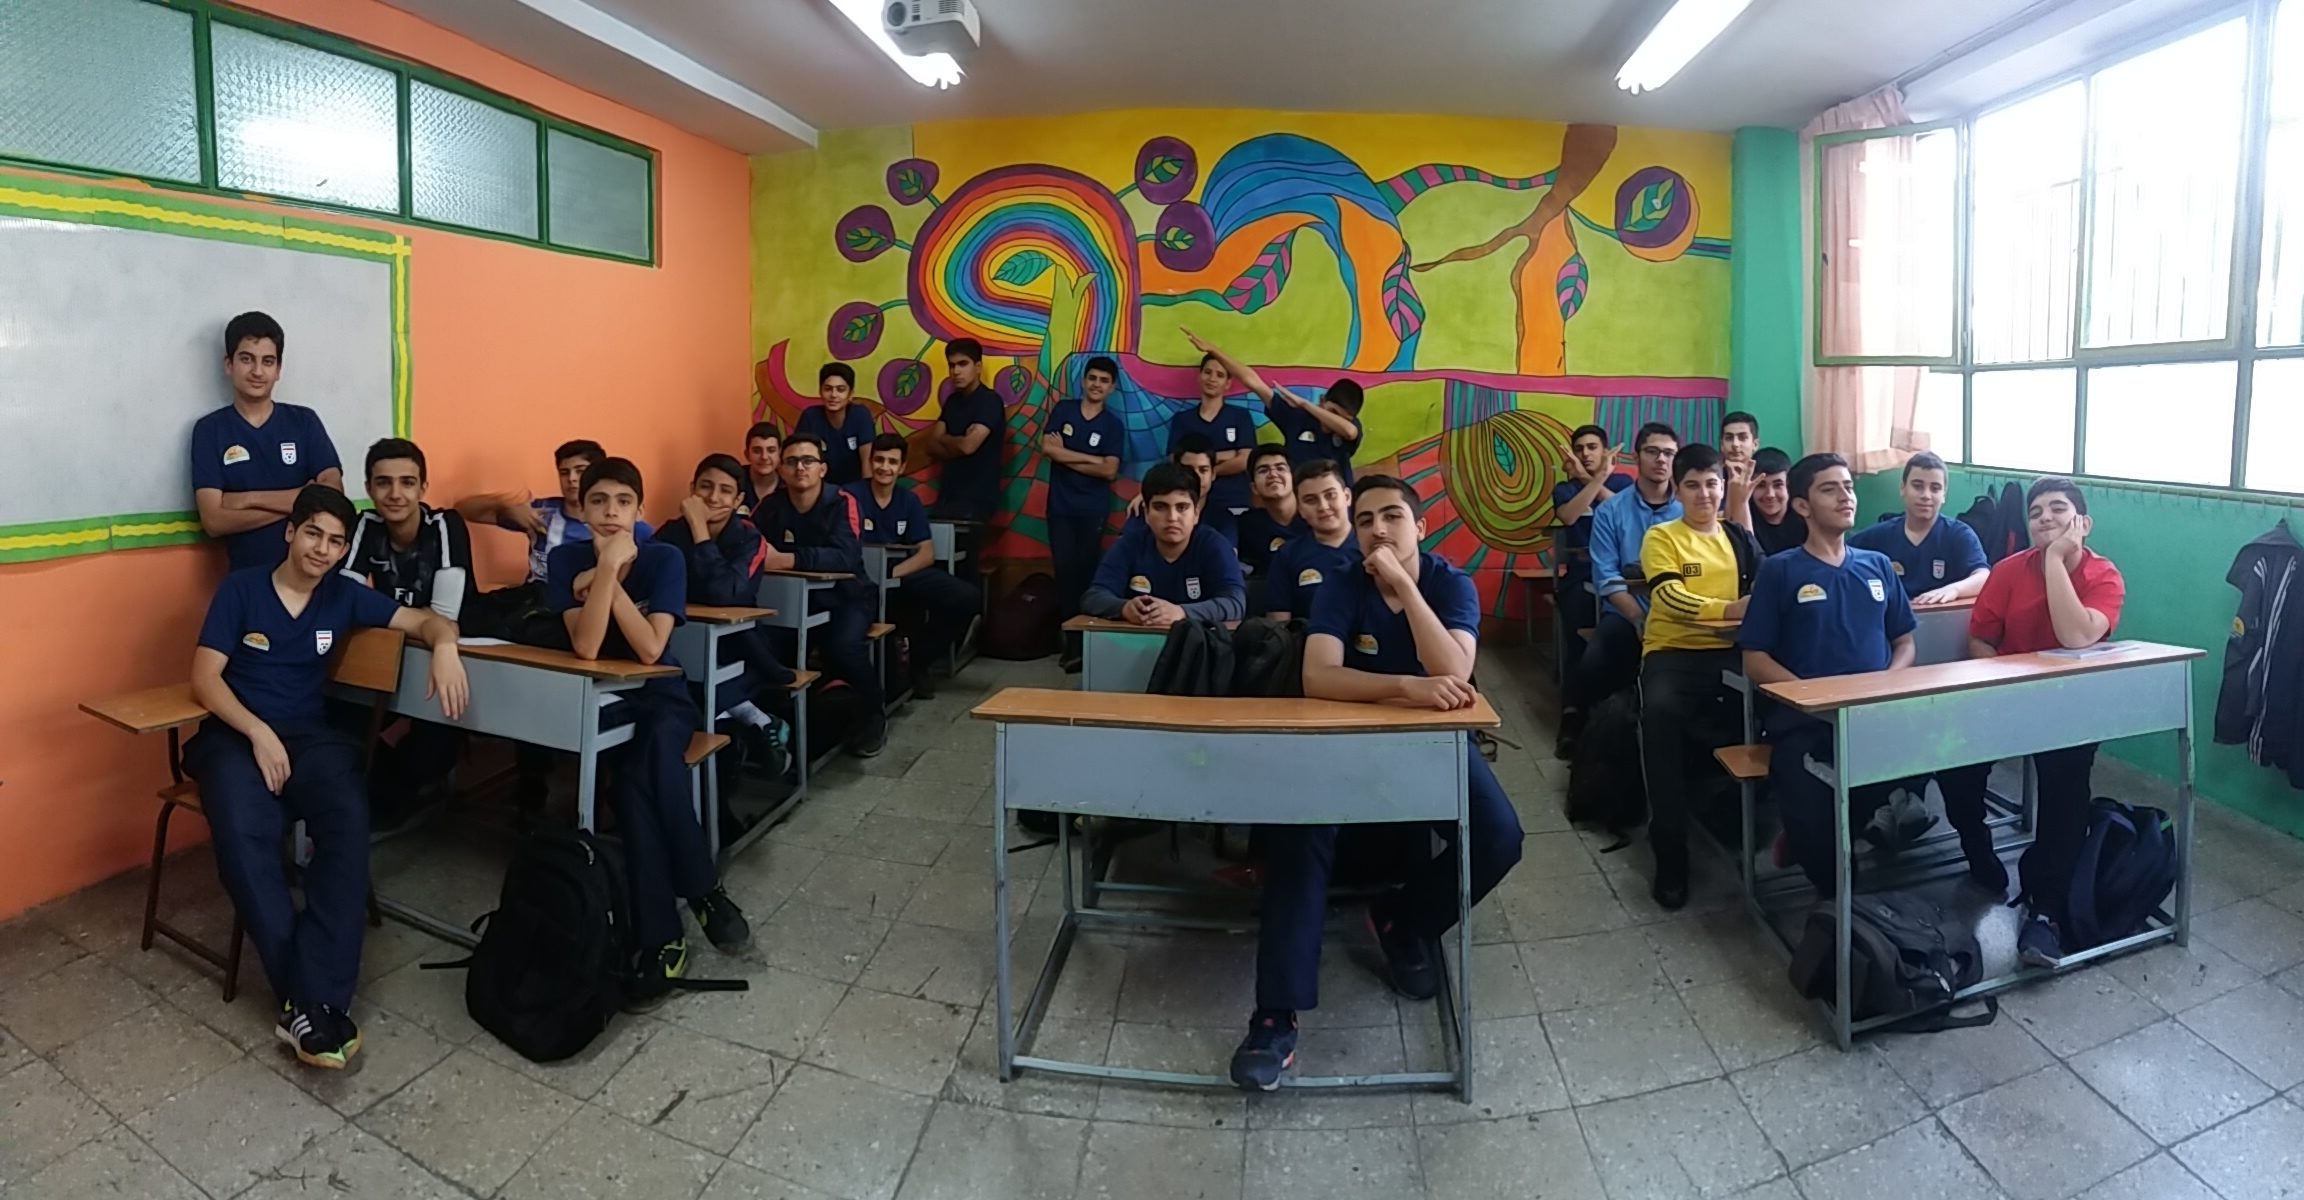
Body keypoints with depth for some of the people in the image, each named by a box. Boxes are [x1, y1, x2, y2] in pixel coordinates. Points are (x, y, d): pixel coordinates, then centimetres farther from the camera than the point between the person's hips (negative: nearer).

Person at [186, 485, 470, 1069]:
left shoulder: (343, 596, 9)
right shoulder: (240, 588, 2)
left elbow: (427, 620, 9)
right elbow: (205, 677, -3)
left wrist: (445, 648, -16)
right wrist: (258, 732, -19)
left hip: (311, 735, 2)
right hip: (236, 734, -2)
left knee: (349, 822, -32)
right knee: (244, 836, -35)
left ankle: (314, 1000, -34)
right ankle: (311, 998, -29)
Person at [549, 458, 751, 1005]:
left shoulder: (665, 558, -8)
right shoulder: (567, 559, -5)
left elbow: (651, 649, -20)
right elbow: (586, 647, -19)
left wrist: (611, 573, -21)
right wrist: (607, 567, -26)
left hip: (660, 696, -1)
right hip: (599, 700, 1)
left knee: (640, 779, -32)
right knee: (638, 778, -32)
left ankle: (662, 938, -22)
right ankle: (705, 890, -18)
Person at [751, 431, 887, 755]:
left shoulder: (842, 503, -16)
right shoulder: (771, 505, -2)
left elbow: (846, 557, -31)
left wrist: (785, 560, -39)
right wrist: (756, 550, -32)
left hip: (845, 596, -4)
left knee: (843, 645, -32)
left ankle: (873, 716, -5)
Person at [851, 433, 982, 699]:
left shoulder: (909, 500, 11)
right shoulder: (852, 496, -3)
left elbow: (927, 554, 4)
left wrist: (891, 574, -15)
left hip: (905, 574, 5)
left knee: (969, 598, -13)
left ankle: (919, 662, 5)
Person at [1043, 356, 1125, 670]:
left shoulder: (1113, 424, 0)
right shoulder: (1062, 410, 4)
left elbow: (1109, 471, -10)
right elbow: (1047, 448, -8)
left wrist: (1066, 457, -9)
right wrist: (1091, 458, -10)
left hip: (1093, 509, -1)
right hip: (1060, 505, 1)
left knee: (1086, 571, 1)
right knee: (1065, 569, 0)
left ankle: (1083, 640, 8)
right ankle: (1069, 638, 7)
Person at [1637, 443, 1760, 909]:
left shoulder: (1739, 537, 19)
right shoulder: (1661, 537, 5)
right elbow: (1671, 599, -11)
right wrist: (1732, 609, -25)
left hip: (1730, 649, 3)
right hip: (1673, 651, -3)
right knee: (1661, 711, -35)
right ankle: (1670, 852, -26)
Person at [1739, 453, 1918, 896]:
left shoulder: (1878, 565, 19)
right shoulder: (1779, 570, 5)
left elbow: (1905, 644, 20)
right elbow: (1755, 661, 1)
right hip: (1803, 717, -4)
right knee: (1812, 817, -31)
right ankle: (1839, 892, 2)